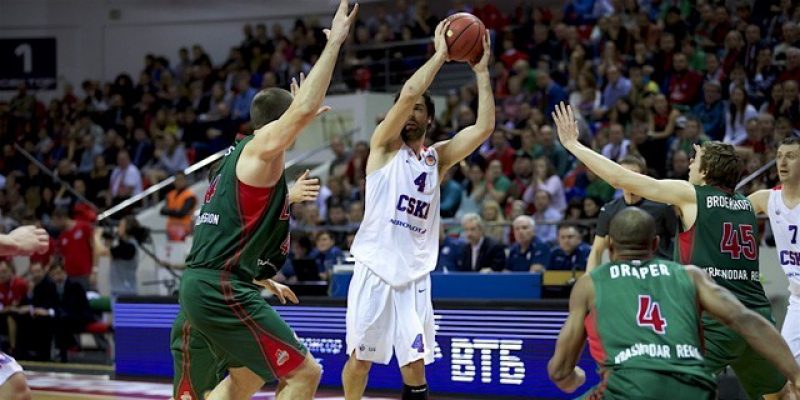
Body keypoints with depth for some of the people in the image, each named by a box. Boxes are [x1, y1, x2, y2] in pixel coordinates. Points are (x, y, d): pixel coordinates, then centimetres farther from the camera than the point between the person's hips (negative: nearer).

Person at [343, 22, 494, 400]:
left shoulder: (438, 157, 12)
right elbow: (408, 92, -14)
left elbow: (484, 128, -1)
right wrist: (440, 54, -8)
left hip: (414, 276, 3)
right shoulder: (384, 146, 2)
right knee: (360, 359, 4)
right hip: (375, 270, -3)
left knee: (414, 364, -2)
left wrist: (481, 72, -2)